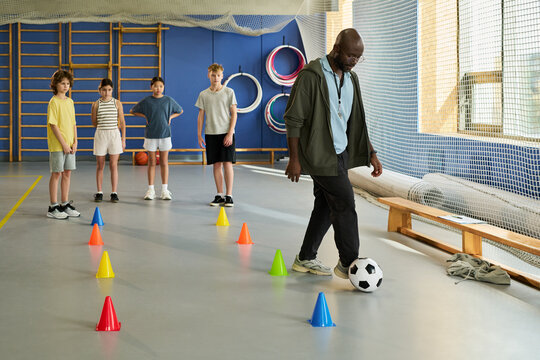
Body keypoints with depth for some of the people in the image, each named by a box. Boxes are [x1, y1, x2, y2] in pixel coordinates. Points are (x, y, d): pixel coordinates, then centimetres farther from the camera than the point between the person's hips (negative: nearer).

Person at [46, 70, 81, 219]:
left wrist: (75, 142, 4)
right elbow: (53, 124, -14)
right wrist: (64, 144, -15)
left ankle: (65, 204, 18)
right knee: (56, 174, -2)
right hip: (57, 145, -7)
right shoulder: (54, 102, -9)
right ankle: (53, 207, 4)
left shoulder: (70, 102, 12)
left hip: (69, 145, 7)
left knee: (67, 173, 10)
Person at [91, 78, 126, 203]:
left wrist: (123, 139, 3)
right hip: (100, 135, 0)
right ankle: (99, 192, 13)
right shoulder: (96, 104, 1)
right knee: (100, 165, 5)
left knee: (114, 165, 0)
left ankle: (114, 193, 5)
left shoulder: (117, 103, 2)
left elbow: (122, 122, 5)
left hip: (115, 134, 0)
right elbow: (94, 122, 11)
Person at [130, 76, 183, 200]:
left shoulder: (169, 100, 1)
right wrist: (145, 116, -1)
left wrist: (170, 117, 2)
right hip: (150, 135, 0)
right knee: (151, 163, 4)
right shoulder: (146, 101, 0)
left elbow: (180, 111, 16)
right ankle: (150, 190, 10)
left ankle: (165, 190, 9)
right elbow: (133, 111, 11)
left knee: (164, 163, 4)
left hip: (165, 134, 0)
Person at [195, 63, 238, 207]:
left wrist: (230, 133, -9)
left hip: (226, 133, -2)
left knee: (227, 163, -6)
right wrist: (199, 135, 3)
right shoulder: (203, 95, 7)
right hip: (211, 134, 2)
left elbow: (234, 114, -1)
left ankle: (229, 196, -2)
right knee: (216, 164, 4)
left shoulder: (229, 92, 0)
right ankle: (219, 195, 11)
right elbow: (201, 116, 10)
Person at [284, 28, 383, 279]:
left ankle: (306, 259, 25)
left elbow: (356, 121, 18)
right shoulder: (311, 75, -14)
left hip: (341, 153, 8)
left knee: (327, 206, 12)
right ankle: (348, 264, 0)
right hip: (320, 155, -8)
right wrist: (294, 159, -16)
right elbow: (293, 119, -14)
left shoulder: (351, 79, 11)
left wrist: (371, 154, 11)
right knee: (345, 202, -10)